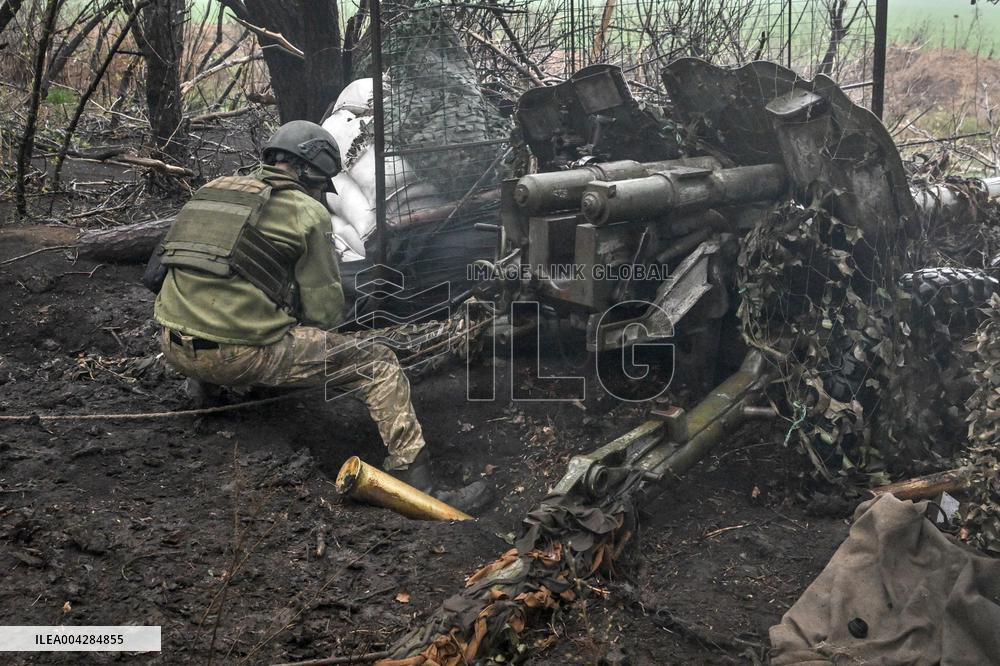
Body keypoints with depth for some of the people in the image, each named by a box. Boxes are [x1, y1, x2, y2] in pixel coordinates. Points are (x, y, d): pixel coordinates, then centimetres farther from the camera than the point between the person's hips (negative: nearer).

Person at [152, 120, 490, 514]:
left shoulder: (213, 190, 17)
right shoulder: (305, 211, -2)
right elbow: (325, 311, -2)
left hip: (176, 351, 7)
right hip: (241, 353, -7)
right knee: (379, 366, 2)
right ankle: (420, 491, -2)